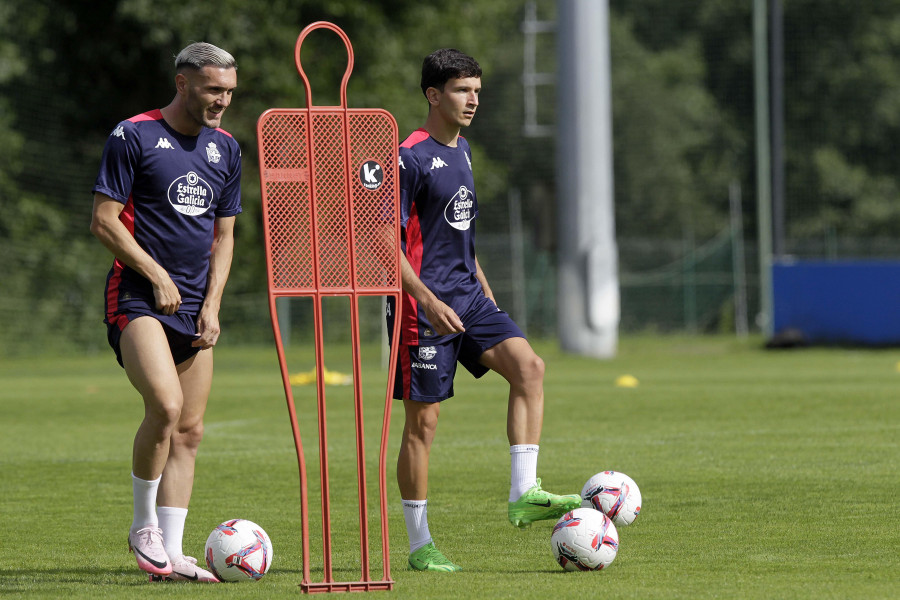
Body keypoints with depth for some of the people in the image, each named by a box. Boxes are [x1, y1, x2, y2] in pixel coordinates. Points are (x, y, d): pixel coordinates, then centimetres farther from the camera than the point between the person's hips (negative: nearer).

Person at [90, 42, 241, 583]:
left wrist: (212, 305, 5)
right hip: (138, 297, -6)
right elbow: (104, 220, -7)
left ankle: (170, 551, 5)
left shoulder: (226, 148, 12)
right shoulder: (134, 136, -6)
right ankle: (144, 528, -6)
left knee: (189, 430, 2)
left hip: (195, 307, 6)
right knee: (166, 406, -24)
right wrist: (157, 275, -11)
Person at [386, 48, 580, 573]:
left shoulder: (462, 151, 14)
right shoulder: (411, 157, -12)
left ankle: (524, 494, -15)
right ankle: (419, 545, 5)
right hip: (424, 305, -8)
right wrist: (427, 300, -22)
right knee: (424, 419, -3)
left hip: (468, 297, 8)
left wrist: (484, 289, 23)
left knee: (529, 366, -13)